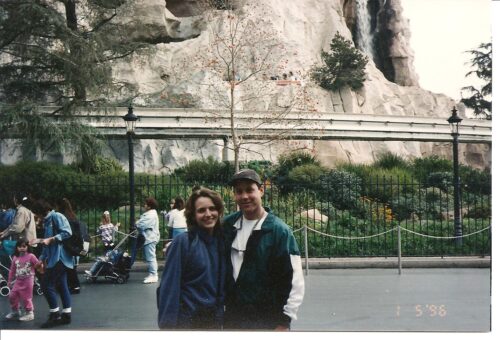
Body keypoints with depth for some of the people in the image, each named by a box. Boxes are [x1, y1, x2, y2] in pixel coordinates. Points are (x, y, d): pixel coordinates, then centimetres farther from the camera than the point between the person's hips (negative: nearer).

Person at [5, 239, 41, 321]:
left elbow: (39, 265, -12)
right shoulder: (15, 258, 4)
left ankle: (29, 313, 13)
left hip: (28, 280, -6)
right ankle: (15, 311, 28)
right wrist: (10, 281, 14)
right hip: (18, 281, 6)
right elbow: (12, 270, 12)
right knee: (12, 296, 9)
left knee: (26, 297, -1)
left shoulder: (31, 256, -10)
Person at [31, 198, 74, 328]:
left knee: (47, 285, -8)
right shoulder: (46, 221, 20)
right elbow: (46, 244, 22)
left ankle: (55, 315, -2)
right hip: (54, 258, 9)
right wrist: (42, 259, 17)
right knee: (62, 287, 9)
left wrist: (50, 239, -21)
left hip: (59, 258, -9)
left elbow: (67, 233, -19)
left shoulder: (57, 217, -8)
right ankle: (66, 315, 11)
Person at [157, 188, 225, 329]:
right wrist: (168, 324, -17)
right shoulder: (182, 242, -13)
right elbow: (169, 287, -14)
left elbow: (223, 283, 8)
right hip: (187, 318, -4)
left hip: (215, 318, 5)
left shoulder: (222, 241, 1)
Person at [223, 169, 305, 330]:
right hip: (232, 316, 5)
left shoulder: (278, 230, -13)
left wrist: (284, 322, -13)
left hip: (267, 320, -5)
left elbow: (295, 280, -13)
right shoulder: (228, 225, 2)